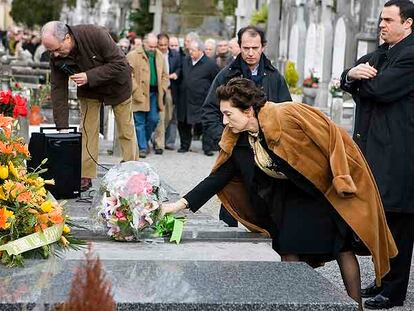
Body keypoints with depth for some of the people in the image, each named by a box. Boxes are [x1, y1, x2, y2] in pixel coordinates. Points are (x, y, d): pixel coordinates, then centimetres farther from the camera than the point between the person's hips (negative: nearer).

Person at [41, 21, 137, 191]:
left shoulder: (95, 35, -36)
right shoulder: (56, 57, -22)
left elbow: (119, 64, -31)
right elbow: (58, 89, -18)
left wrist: (89, 76, -38)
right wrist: (62, 127, -22)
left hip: (117, 84, -3)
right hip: (88, 89, 3)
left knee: (126, 131, 2)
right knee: (87, 130, -3)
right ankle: (85, 176, 2)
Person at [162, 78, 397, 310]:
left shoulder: (287, 116, -28)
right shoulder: (237, 143, -8)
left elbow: (331, 135, -22)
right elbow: (217, 179, -2)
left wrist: (343, 178, -20)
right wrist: (180, 204, -8)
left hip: (328, 187, -5)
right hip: (292, 197, 5)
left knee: (343, 250, 4)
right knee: (290, 255, -4)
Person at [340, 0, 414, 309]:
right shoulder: (381, 53, 18)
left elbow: (381, 88, -23)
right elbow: (346, 79, 13)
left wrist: (359, 81, -2)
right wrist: (352, 74, -11)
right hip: (373, 147, 9)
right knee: (381, 217, 16)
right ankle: (384, 278, 27)